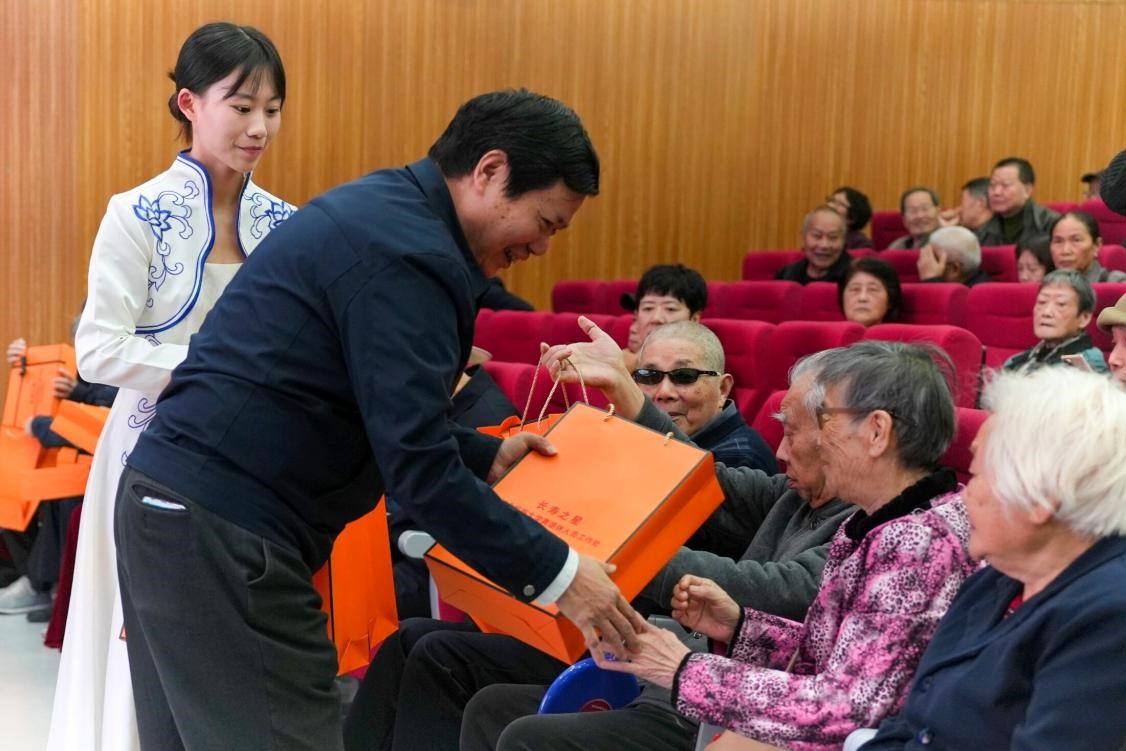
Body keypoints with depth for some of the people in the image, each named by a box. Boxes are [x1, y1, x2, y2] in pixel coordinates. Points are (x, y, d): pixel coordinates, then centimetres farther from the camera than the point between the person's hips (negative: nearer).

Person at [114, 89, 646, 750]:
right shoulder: (408, 255, -18)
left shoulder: (382, 211, 13)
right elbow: (418, 470, -21)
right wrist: (556, 572, -15)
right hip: (225, 534, -11)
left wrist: (485, 457, 18)